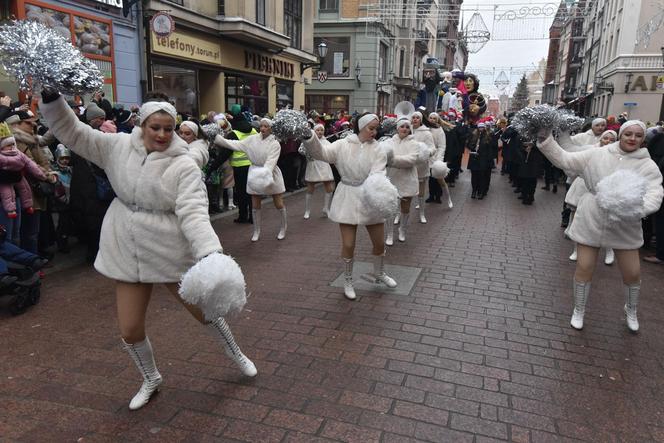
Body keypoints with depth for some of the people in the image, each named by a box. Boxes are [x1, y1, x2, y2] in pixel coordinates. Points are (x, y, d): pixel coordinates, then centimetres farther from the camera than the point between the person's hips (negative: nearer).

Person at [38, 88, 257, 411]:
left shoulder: (184, 165, -16)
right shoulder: (118, 146, -2)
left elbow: (193, 212, -25)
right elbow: (73, 133, 6)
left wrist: (210, 252, -40)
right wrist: (52, 102, -12)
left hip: (172, 253, -4)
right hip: (127, 253, 4)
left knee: (205, 311, 11)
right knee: (130, 330, 10)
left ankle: (236, 354, 41)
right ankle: (150, 379, 39)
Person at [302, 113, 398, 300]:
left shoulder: (378, 150, -3)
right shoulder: (343, 145, -4)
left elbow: (377, 174, -17)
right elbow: (322, 152, -17)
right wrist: (309, 137, -36)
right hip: (348, 197, -2)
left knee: (379, 242, 12)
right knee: (348, 244, 2)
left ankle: (379, 273, 40)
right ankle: (348, 281, 25)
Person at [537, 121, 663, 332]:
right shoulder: (597, 155, -4)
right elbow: (564, 160, -5)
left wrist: (639, 209, -39)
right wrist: (546, 140, -16)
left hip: (625, 227, 1)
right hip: (590, 222, -1)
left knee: (632, 273, 10)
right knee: (584, 268, 4)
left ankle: (631, 311, 41)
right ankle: (578, 311, 28)